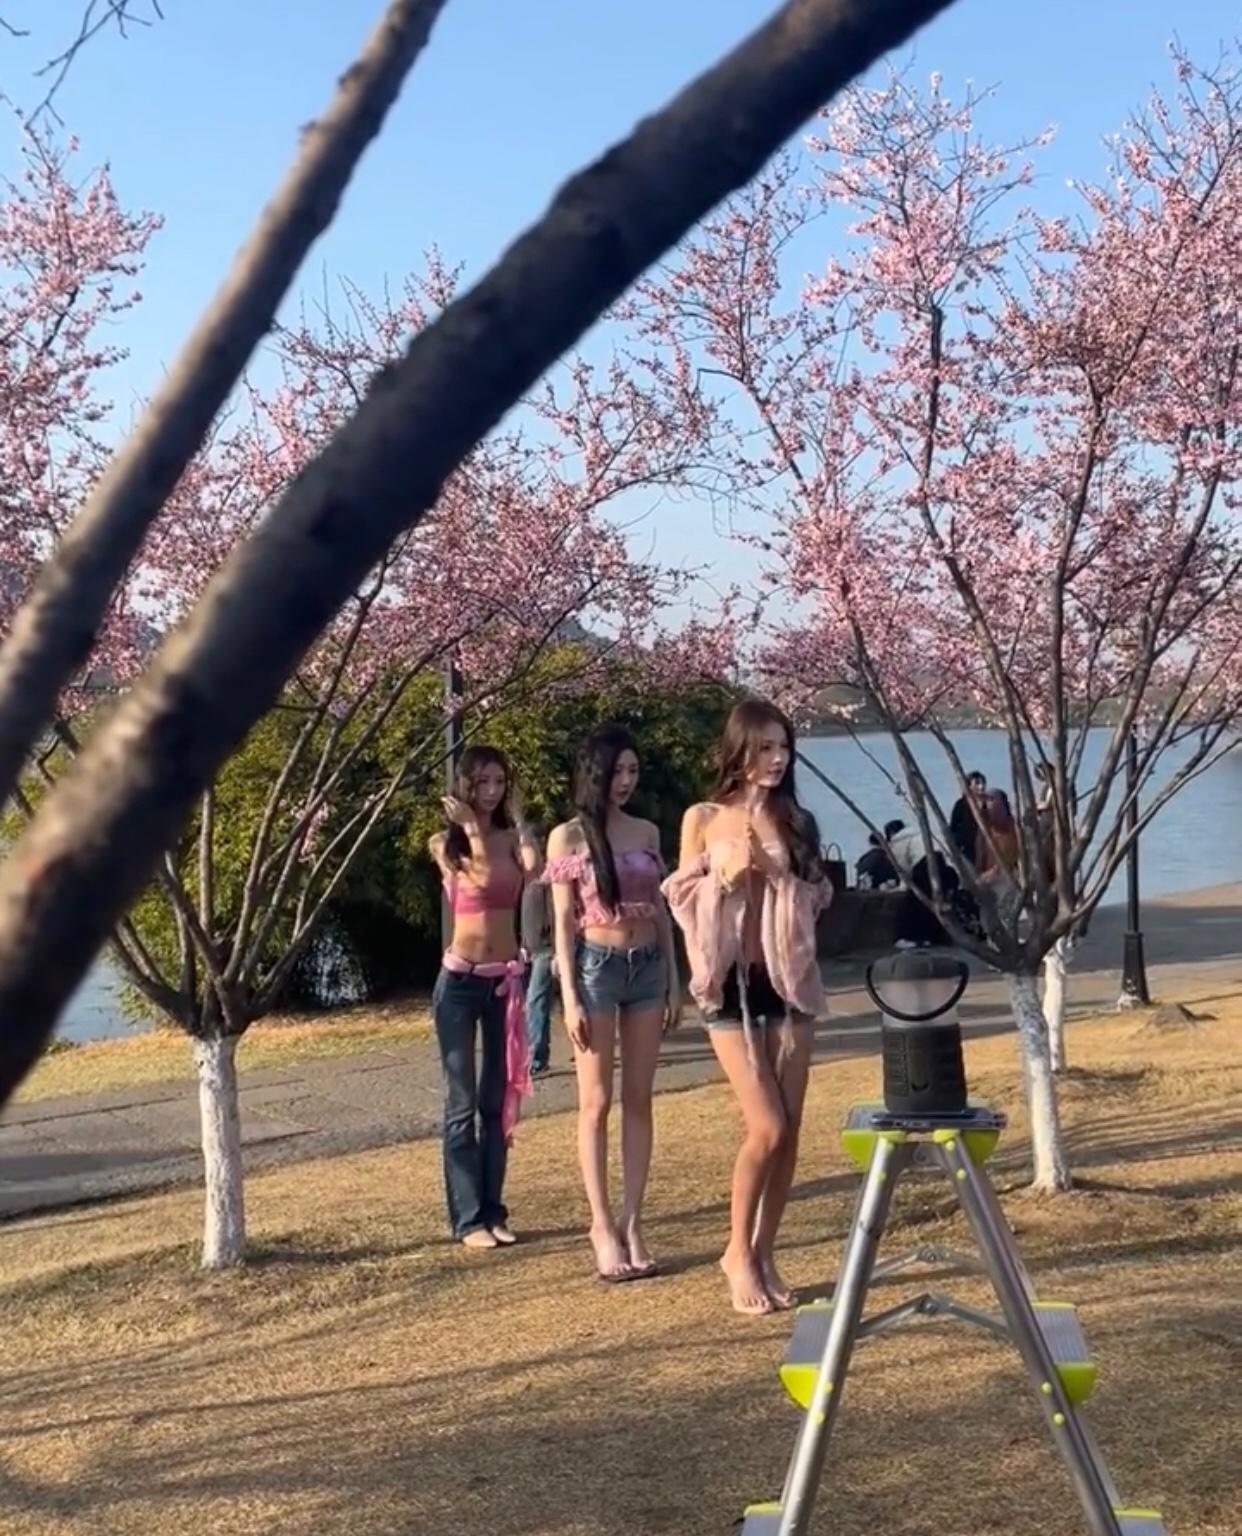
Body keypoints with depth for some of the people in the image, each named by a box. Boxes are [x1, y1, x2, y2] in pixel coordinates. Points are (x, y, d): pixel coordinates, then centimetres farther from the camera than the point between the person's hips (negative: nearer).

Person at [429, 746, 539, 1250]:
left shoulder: (511, 838, 8)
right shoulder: (446, 843, 0)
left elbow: (535, 871, -14)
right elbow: (481, 877, -16)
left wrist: (516, 818, -5)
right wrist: (473, 829, -10)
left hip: (506, 979, 4)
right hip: (460, 980, -3)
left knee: (499, 1100, 7)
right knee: (462, 1102, -2)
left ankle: (493, 1210, 13)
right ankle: (468, 1217, 2)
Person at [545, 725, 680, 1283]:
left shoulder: (646, 833, 10)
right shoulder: (568, 836, -2)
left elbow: (660, 911, 13)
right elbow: (563, 920, -4)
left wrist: (674, 981, 10)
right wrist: (570, 995, -11)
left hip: (648, 966, 4)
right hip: (597, 965, -4)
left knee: (638, 1100, 4)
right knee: (597, 1102, -1)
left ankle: (632, 1222, 8)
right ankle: (603, 1226, 4)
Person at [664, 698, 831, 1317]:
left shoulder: (796, 821, 6)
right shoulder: (704, 819, -1)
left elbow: (817, 901, 8)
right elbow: (683, 905, 1)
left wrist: (775, 872, -9)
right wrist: (727, 875, -15)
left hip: (789, 981, 4)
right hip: (732, 984, -3)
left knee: (789, 1130, 3)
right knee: (768, 1128, -10)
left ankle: (764, 1254, 17)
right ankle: (738, 1251, 9)